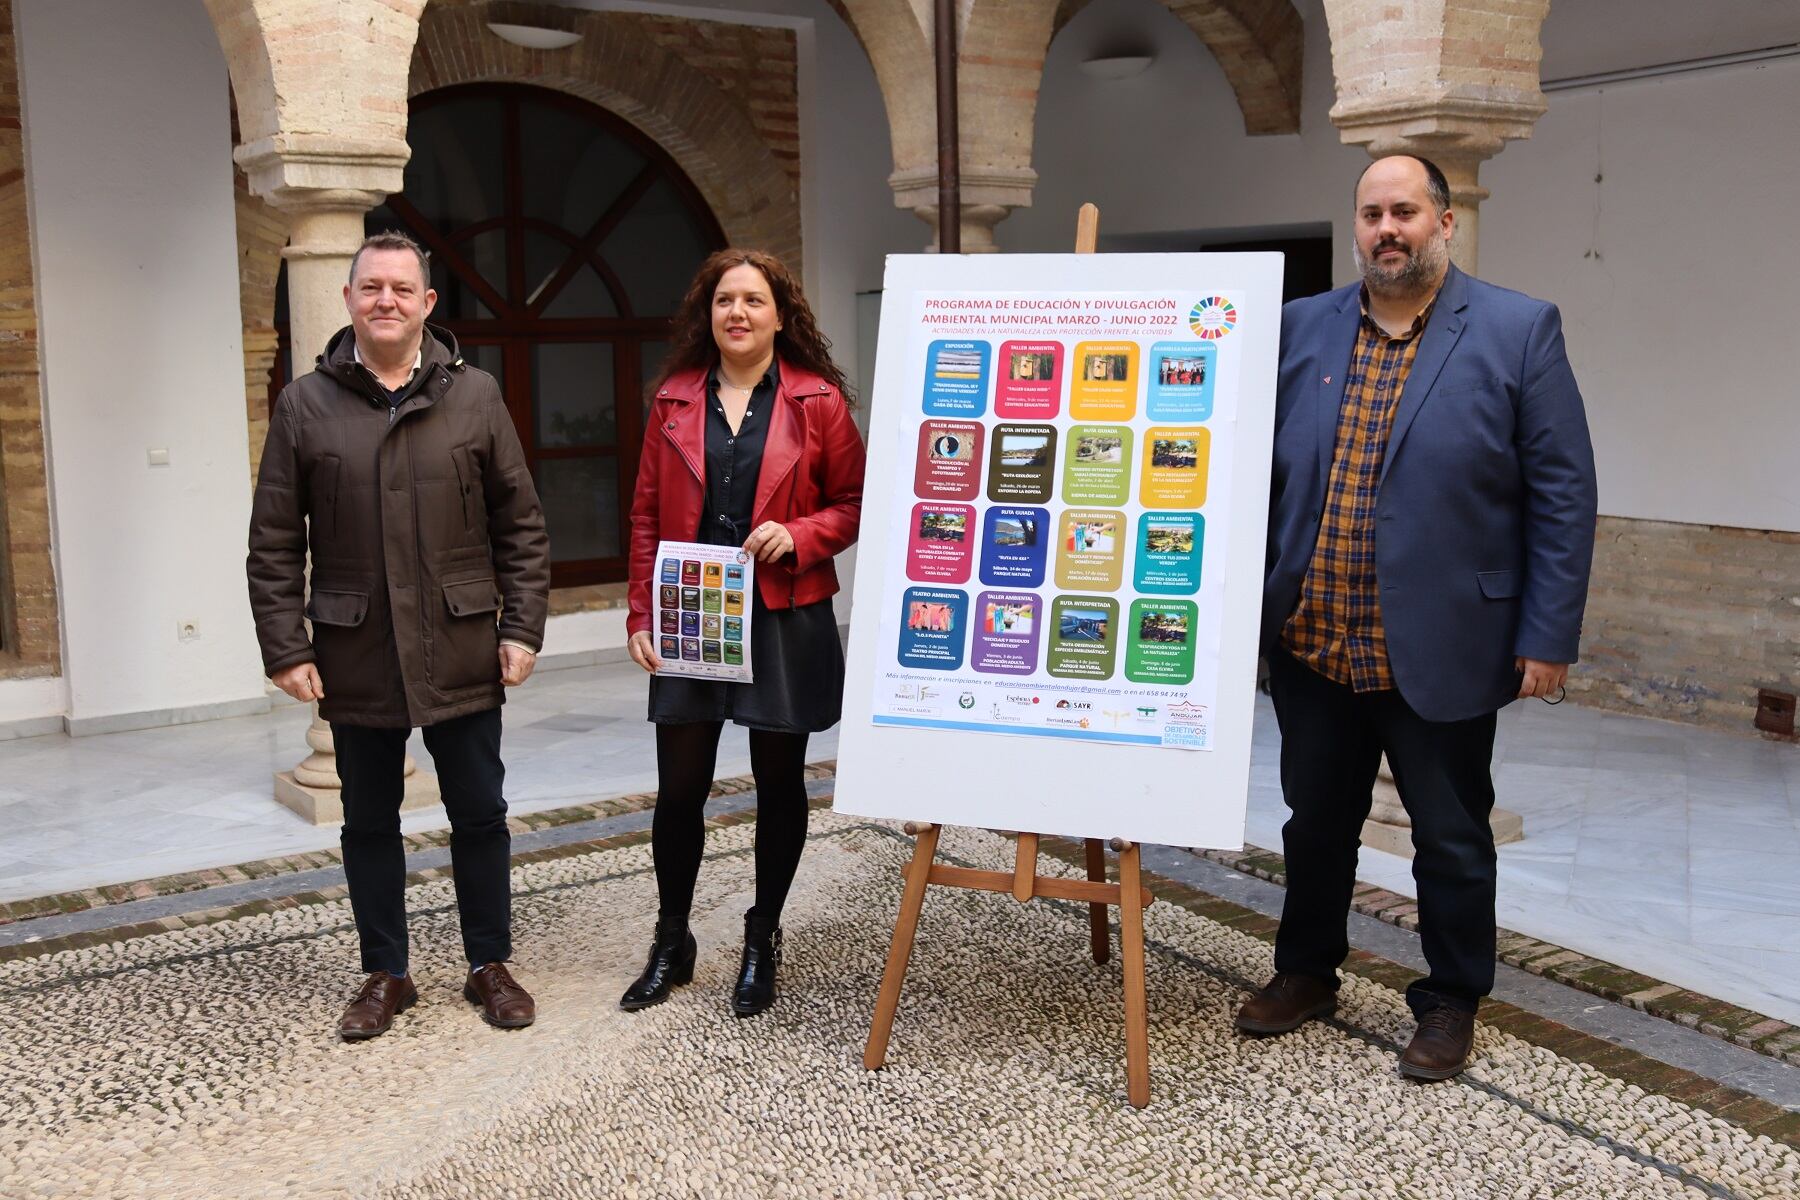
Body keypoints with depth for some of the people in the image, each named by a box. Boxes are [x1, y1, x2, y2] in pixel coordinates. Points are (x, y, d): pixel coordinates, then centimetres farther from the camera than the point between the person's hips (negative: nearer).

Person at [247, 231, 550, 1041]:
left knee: (479, 813, 8)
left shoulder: (475, 396, 2)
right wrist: (285, 648, -4)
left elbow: (521, 525, 3)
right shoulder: (305, 404, 2)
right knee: (369, 821, 12)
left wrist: (522, 628, -2)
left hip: (461, 651, 0)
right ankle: (386, 975, 27)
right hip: (355, 658, 1)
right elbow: (274, 543, 2)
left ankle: (489, 965, 25)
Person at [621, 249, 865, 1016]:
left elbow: (855, 504, 2)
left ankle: (763, 941, 28)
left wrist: (798, 534, -17)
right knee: (679, 788, 5)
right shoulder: (674, 400, 6)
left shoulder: (818, 401, -2)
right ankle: (671, 942, 25)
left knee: (779, 785, 9)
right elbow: (647, 516, 7)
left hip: (785, 624, -2)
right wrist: (641, 617, 1)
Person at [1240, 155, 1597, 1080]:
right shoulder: (1299, 329, 6)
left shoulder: (1518, 332, -3)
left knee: (1452, 839, 11)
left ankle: (1450, 1001, 30)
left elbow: (1563, 493, -5)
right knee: (1316, 822, 18)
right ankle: (1305, 971, 37)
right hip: (1312, 646, 3)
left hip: (1441, 650, -3)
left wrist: (1548, 637, -9)